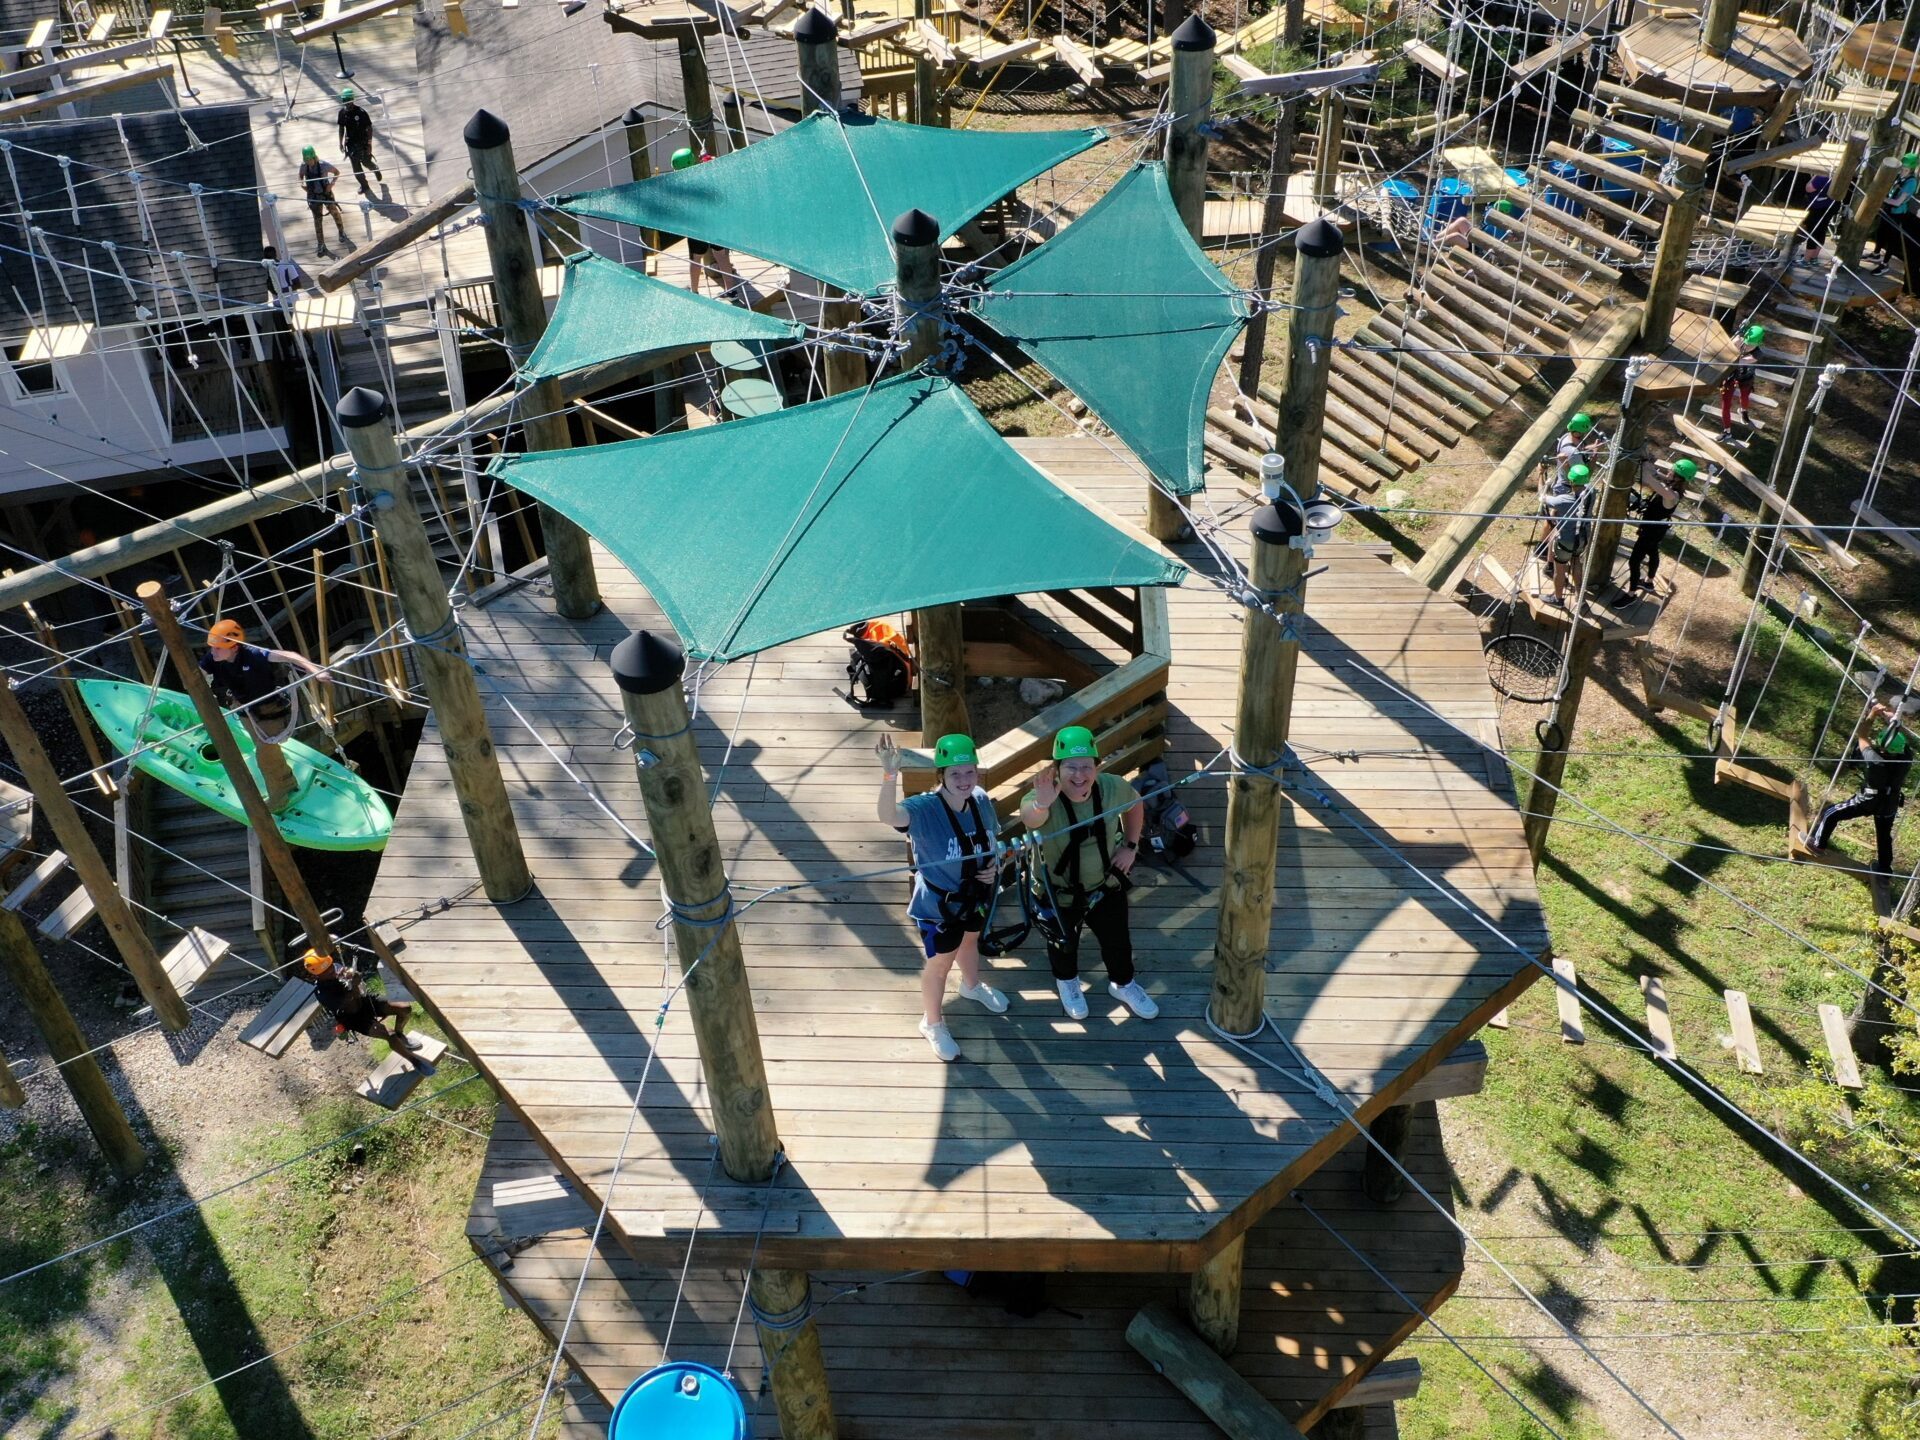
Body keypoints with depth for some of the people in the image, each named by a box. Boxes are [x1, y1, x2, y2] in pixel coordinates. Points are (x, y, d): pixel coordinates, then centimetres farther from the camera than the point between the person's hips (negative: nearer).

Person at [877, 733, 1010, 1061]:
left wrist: (994, 866, -14)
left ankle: (972, 986, 65)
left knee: (970, 940, 33)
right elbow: (888, 815, -55)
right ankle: (932, 1023, 41)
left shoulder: (982, 801, -16)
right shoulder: (925, 809, -33)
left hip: (976, 894, 6)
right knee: (940, 962, 15)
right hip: (938, 903, -5)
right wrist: (890, 774, -70)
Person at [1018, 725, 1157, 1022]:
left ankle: (1122, 984, 56)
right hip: (1058, 895, -3)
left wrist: (1131, 846, -3)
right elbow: (1029, 819, -60)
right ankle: (1067, 982, 59)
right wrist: (1041, 805, -81)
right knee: (1064, 944, 25)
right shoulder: (1041, 798, -35)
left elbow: (1136, 803, 1)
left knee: (1117, 942, 23)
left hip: (1106, 887, 3)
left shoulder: (1113, 788, -22)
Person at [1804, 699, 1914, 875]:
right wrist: (1894, 718, -16)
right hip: (1890, 804, 5)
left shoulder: (1874, 760, -38)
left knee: (1830, 813, 16)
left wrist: (1872, 715, -20)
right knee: (1884, 836, 25)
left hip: (1867, 801, -5)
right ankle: (1884, 869, 43)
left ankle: (1817, 843, 32)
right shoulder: (1907, 757, -28)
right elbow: (1908, 738, -8)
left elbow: (1860, 736, -23)